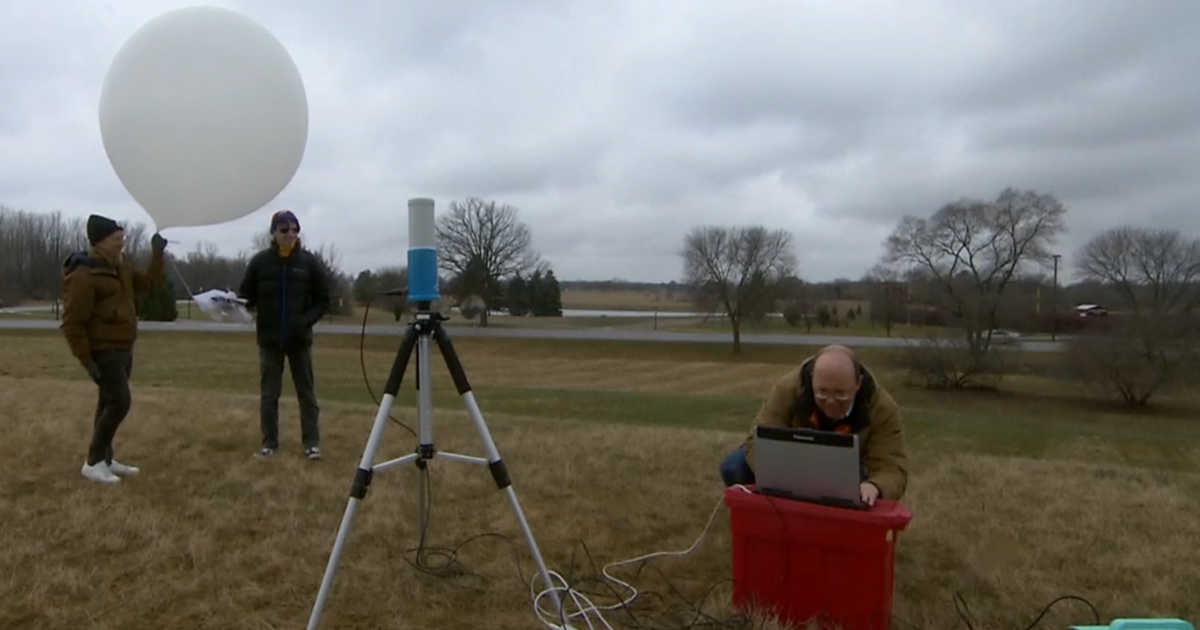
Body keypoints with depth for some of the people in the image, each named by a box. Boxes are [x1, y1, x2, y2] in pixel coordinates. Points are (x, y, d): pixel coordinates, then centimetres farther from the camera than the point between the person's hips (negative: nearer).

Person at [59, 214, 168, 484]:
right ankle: (93, 462, 0)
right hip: (103, 352, -9)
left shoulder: (120, 266, 8)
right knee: (120, 403, -12)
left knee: (109, 404, 14)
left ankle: (105, 459, 23)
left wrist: (157, 255, 10)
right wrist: (86, 359, -21)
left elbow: (146, 283, 23)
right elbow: (72, 322, -19)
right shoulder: (83, 276, -19)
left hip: (123, 350, 9)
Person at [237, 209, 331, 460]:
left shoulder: (310, 262, -3)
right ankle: (269, 442, 18)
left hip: (300, 339, -1)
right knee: (268, 394, 7)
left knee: (307, 392, 4)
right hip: (269, 339, 1)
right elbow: (247, 296, 7)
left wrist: (307, 320, -15)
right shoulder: (259, 262, -1)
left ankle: (312, 442, 11)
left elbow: (323, 300, 1)